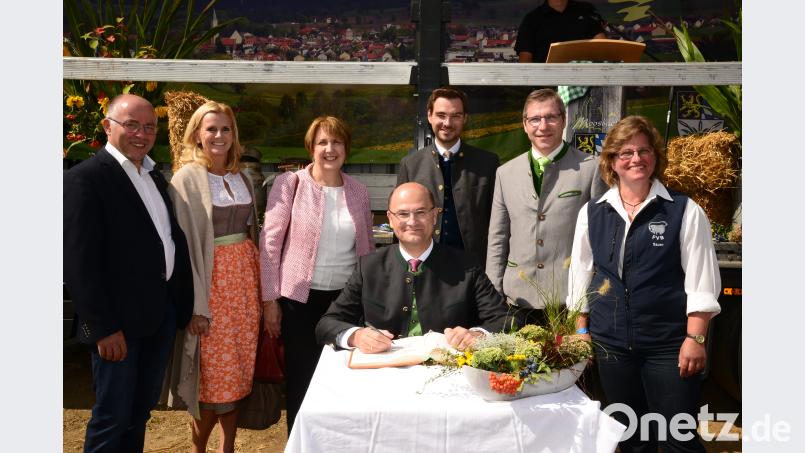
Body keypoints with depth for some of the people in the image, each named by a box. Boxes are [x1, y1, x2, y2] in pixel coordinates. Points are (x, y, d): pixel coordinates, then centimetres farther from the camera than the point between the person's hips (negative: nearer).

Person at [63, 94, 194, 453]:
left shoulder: (154, 176, 13)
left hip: (163, 312, 8)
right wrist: (103, 328, -17)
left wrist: (182, 303, 8)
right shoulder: (84, 178, -11)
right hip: (119, 319, -7)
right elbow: (80, 262, -16)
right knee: (113, 417, 5)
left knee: (141, 411, 19)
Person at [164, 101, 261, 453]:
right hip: (209, 278, -6)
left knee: (239, 369, 10)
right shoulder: (187, 178, -7)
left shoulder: (241, 178, 11)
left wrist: (259, 282, 10)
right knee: (213, 371, 1)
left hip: (245, 273, 6)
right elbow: (184, 243, -11)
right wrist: (197, 304, -16)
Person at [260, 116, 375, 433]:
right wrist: (270, 300, -8)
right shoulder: (289, 184, -7)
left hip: (347, 297, 3)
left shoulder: (358, 190, 4)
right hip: (300, 298, -3)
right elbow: (270, 242, -6)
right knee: (301, 380, 9)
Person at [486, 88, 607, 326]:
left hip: (572, 298, -2)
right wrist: (494, 295, 6)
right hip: (520, 298, 3)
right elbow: (497, 239, 10)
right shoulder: (506, 173, 9)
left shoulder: (592, 168, -2)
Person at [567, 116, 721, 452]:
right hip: (611, 342, 3)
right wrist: (581, 329, 9)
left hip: (669, 343, -3)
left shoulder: (683, 210, -4)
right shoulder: (592, 213, 4)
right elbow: (581, 274, 10)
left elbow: (701, 281, -5)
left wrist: (695, 338, -10)